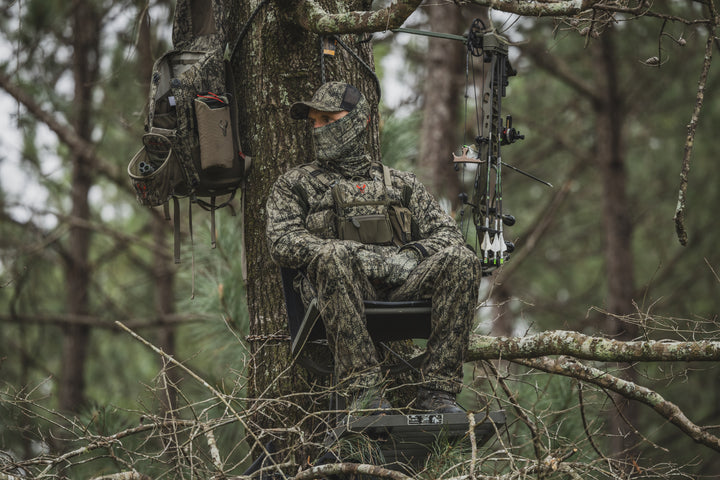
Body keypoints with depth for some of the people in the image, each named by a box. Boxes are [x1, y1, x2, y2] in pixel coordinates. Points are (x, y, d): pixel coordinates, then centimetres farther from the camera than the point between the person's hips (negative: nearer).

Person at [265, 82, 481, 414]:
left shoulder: (400, 183, 29)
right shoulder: (295, 184, 22)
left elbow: (447, 234, 20)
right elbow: (283, 243, 4)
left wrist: (413, 253, -6)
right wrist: (362, 255, -10)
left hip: (401, 285, 2)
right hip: (346, 284, -2)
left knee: (461, 259, -27)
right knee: (334, 255, -39)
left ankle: (436, 390, -30)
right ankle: (365, 389, -40)